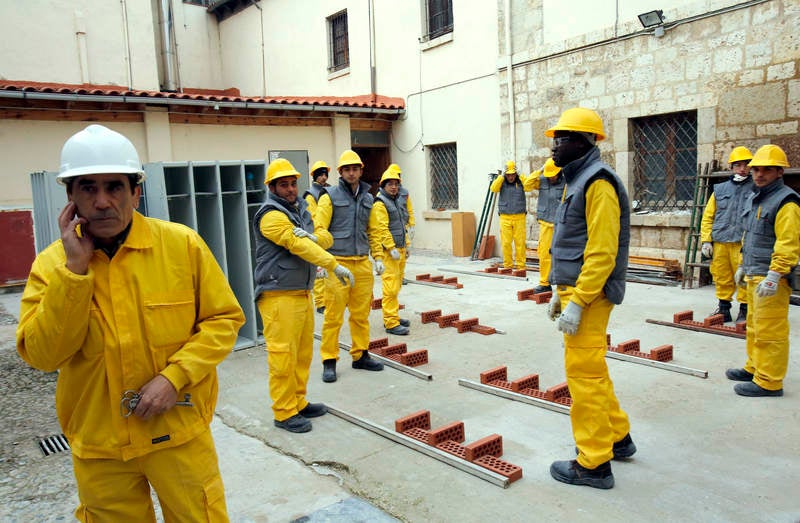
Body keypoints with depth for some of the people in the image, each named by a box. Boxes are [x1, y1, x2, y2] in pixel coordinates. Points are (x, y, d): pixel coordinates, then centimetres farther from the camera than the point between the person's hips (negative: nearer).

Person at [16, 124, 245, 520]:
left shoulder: (182, 244, -9)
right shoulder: (51, 264, -4)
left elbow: (223, 319, -5)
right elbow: (40, 356, -12)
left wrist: (174, 376, -17)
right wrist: (75, 270, -19)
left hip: (179, 431, -1)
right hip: (97, 444, 2)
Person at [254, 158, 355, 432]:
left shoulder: (301, 209, 15)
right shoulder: (271, 215, -12)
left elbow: (322, 240, 5)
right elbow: (299, 246, -19)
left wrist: (311, 236, -19)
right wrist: (335, 266, -19)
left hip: (303, 292, 9)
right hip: (279, 296, -9)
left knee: (303, 352, 15)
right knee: (283, 355, -4)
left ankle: (298, 402, 27)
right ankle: (284, 413, 5)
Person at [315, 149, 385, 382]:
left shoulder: (367, 198, 14)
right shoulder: (330, 197, -1)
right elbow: (319, 229, -8)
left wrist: (378, 257, 12)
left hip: (363, 264, 5)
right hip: (338, 264, -5)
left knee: (361, 313, 11)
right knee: (333, 315, -1)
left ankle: (360, 355, 24)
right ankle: (329, 361, 10)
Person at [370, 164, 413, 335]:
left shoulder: (399, 200, 18)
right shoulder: (380, 204, -11)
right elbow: (381, 229, -19)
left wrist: (406, 246, 23)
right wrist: (392, 248, -22)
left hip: (400, 249, 9)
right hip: (389, 251, -9)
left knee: (397, 285, 14)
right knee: (390, 286, -10)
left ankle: (393, 316, 25)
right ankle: (391, 323, -8)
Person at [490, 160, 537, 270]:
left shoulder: (521, 180, 4)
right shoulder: (501, 181, 6)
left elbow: (528, 186, -14)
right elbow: (493, 188, -11)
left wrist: (520, 177, -20)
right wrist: (502, 177, -14)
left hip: (519, 217, 0)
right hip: (505, 218, 1)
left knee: (520, 242, 0)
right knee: (506, 243, 2)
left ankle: (521, 265, 8)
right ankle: (507, 265, 11)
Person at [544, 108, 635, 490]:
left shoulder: (598, 183, -16)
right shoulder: (577, 180, 15)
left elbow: (601, 253, -23)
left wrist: (577, 303, -23)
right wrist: (559, 293, 20)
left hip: (588, 296, -10)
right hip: (573, 290, 10)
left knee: (584, 374, -3)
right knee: (591, 369, 20)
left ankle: (594, 465, 10)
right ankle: (617, 436, 36)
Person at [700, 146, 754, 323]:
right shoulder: (720, 189, 14)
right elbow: (708, 217, 12)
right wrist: (706, 240, 4)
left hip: (743, 243, -3)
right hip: (720, 242, 3)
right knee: (721, 276, 8)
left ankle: (744, 310, 11)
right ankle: (724, 308, 22)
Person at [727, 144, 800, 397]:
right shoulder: (754, 199, 17)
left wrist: (774, 276, -26)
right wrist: (742, 266, 24)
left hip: (770, 278, -10)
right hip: (753, 275, 10)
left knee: (769, 330, -6)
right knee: (754, 326, 19)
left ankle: (769, 382, 2)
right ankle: (754, 369, 31)